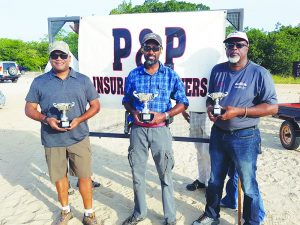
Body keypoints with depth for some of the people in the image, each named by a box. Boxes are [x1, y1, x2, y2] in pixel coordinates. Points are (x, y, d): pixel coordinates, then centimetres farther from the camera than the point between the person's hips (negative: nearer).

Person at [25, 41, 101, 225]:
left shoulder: (83, 80, 3)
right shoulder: (39, 82, 3)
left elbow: (95, 105, 5)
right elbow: (29, 108, 6)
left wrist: (79, 120, -12)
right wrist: (46, 119, -14)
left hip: (79, 137, -1)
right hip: (52, 140, 1)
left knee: (85, 175, 4)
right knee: (59, 176, 14)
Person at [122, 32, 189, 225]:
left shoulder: (171, 75, -2)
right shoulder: (133, 75, 4)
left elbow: (183, 103, 1)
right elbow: (126, 100, 13)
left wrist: (164, 115, -15)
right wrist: (133, 111, -9)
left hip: (160, 130, -2)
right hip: (138, 129, 3)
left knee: (166, 175, 7)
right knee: (137, 173, 13)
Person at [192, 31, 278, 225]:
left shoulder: (259, 73, -11)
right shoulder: (218, 70, 4)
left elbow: (272, 107, -12)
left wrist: (239, 111, -22)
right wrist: (210, 109, -8)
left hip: (245, 137, -5)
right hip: (218, 134, 5)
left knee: (248, 185, 7)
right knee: (215, 180, 19)